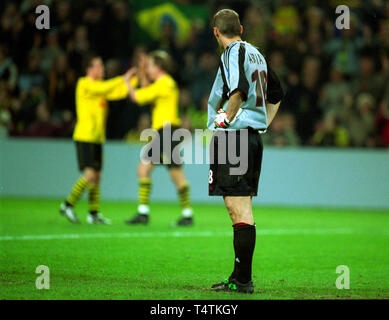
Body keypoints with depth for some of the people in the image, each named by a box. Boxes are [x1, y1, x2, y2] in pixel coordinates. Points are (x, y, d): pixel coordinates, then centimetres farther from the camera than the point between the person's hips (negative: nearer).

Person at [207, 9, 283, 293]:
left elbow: (239, 89, -26)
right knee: (242, 210, 13)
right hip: (254, 137, 9)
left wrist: (225, 119, -15)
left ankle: (244, 280, -11)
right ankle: (240, 277, 17)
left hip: (233, 138, -9)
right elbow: (276, 93, 28)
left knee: (239, 210, -9)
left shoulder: (233, 53, -9)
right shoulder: (256, 54, 17)